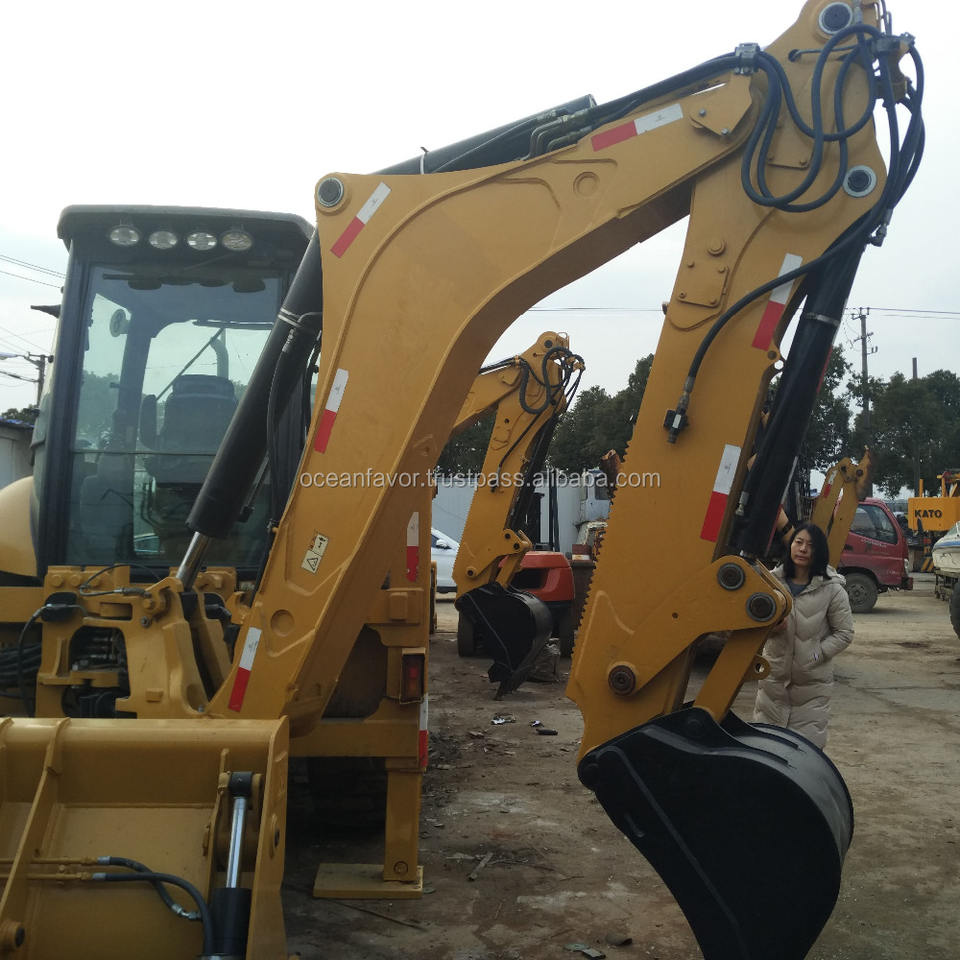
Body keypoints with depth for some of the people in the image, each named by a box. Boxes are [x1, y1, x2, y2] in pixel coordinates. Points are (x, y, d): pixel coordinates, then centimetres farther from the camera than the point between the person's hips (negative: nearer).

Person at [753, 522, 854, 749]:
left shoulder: (832, 589, -6)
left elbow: (844, 633, -2)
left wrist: (815, 655, -12)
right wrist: (768, 629, -12)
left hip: (813, 682, -3)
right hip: (774, 677, 3)